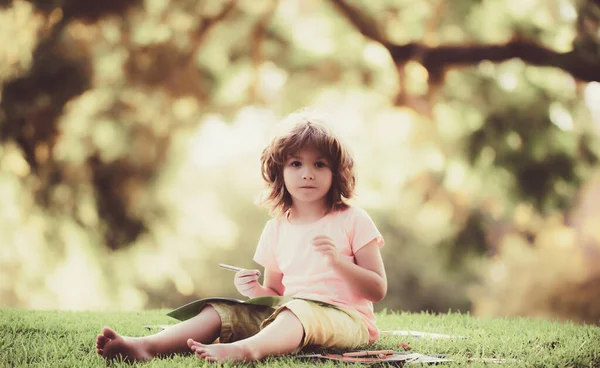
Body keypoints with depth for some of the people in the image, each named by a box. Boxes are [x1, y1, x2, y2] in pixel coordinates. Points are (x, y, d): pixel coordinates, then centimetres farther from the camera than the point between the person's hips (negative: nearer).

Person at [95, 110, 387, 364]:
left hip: (345, 318, -5)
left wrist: (338, 261, -18)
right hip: (289, 314, 5)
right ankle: (148, 345, -33)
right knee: (221, 311, -12)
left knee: (299, 310, -38)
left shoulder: (352, 221, 1)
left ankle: (244, 350, -66)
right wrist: (255, 290, -3)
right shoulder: (276, 230, 15)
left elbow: (378, 290, -3)